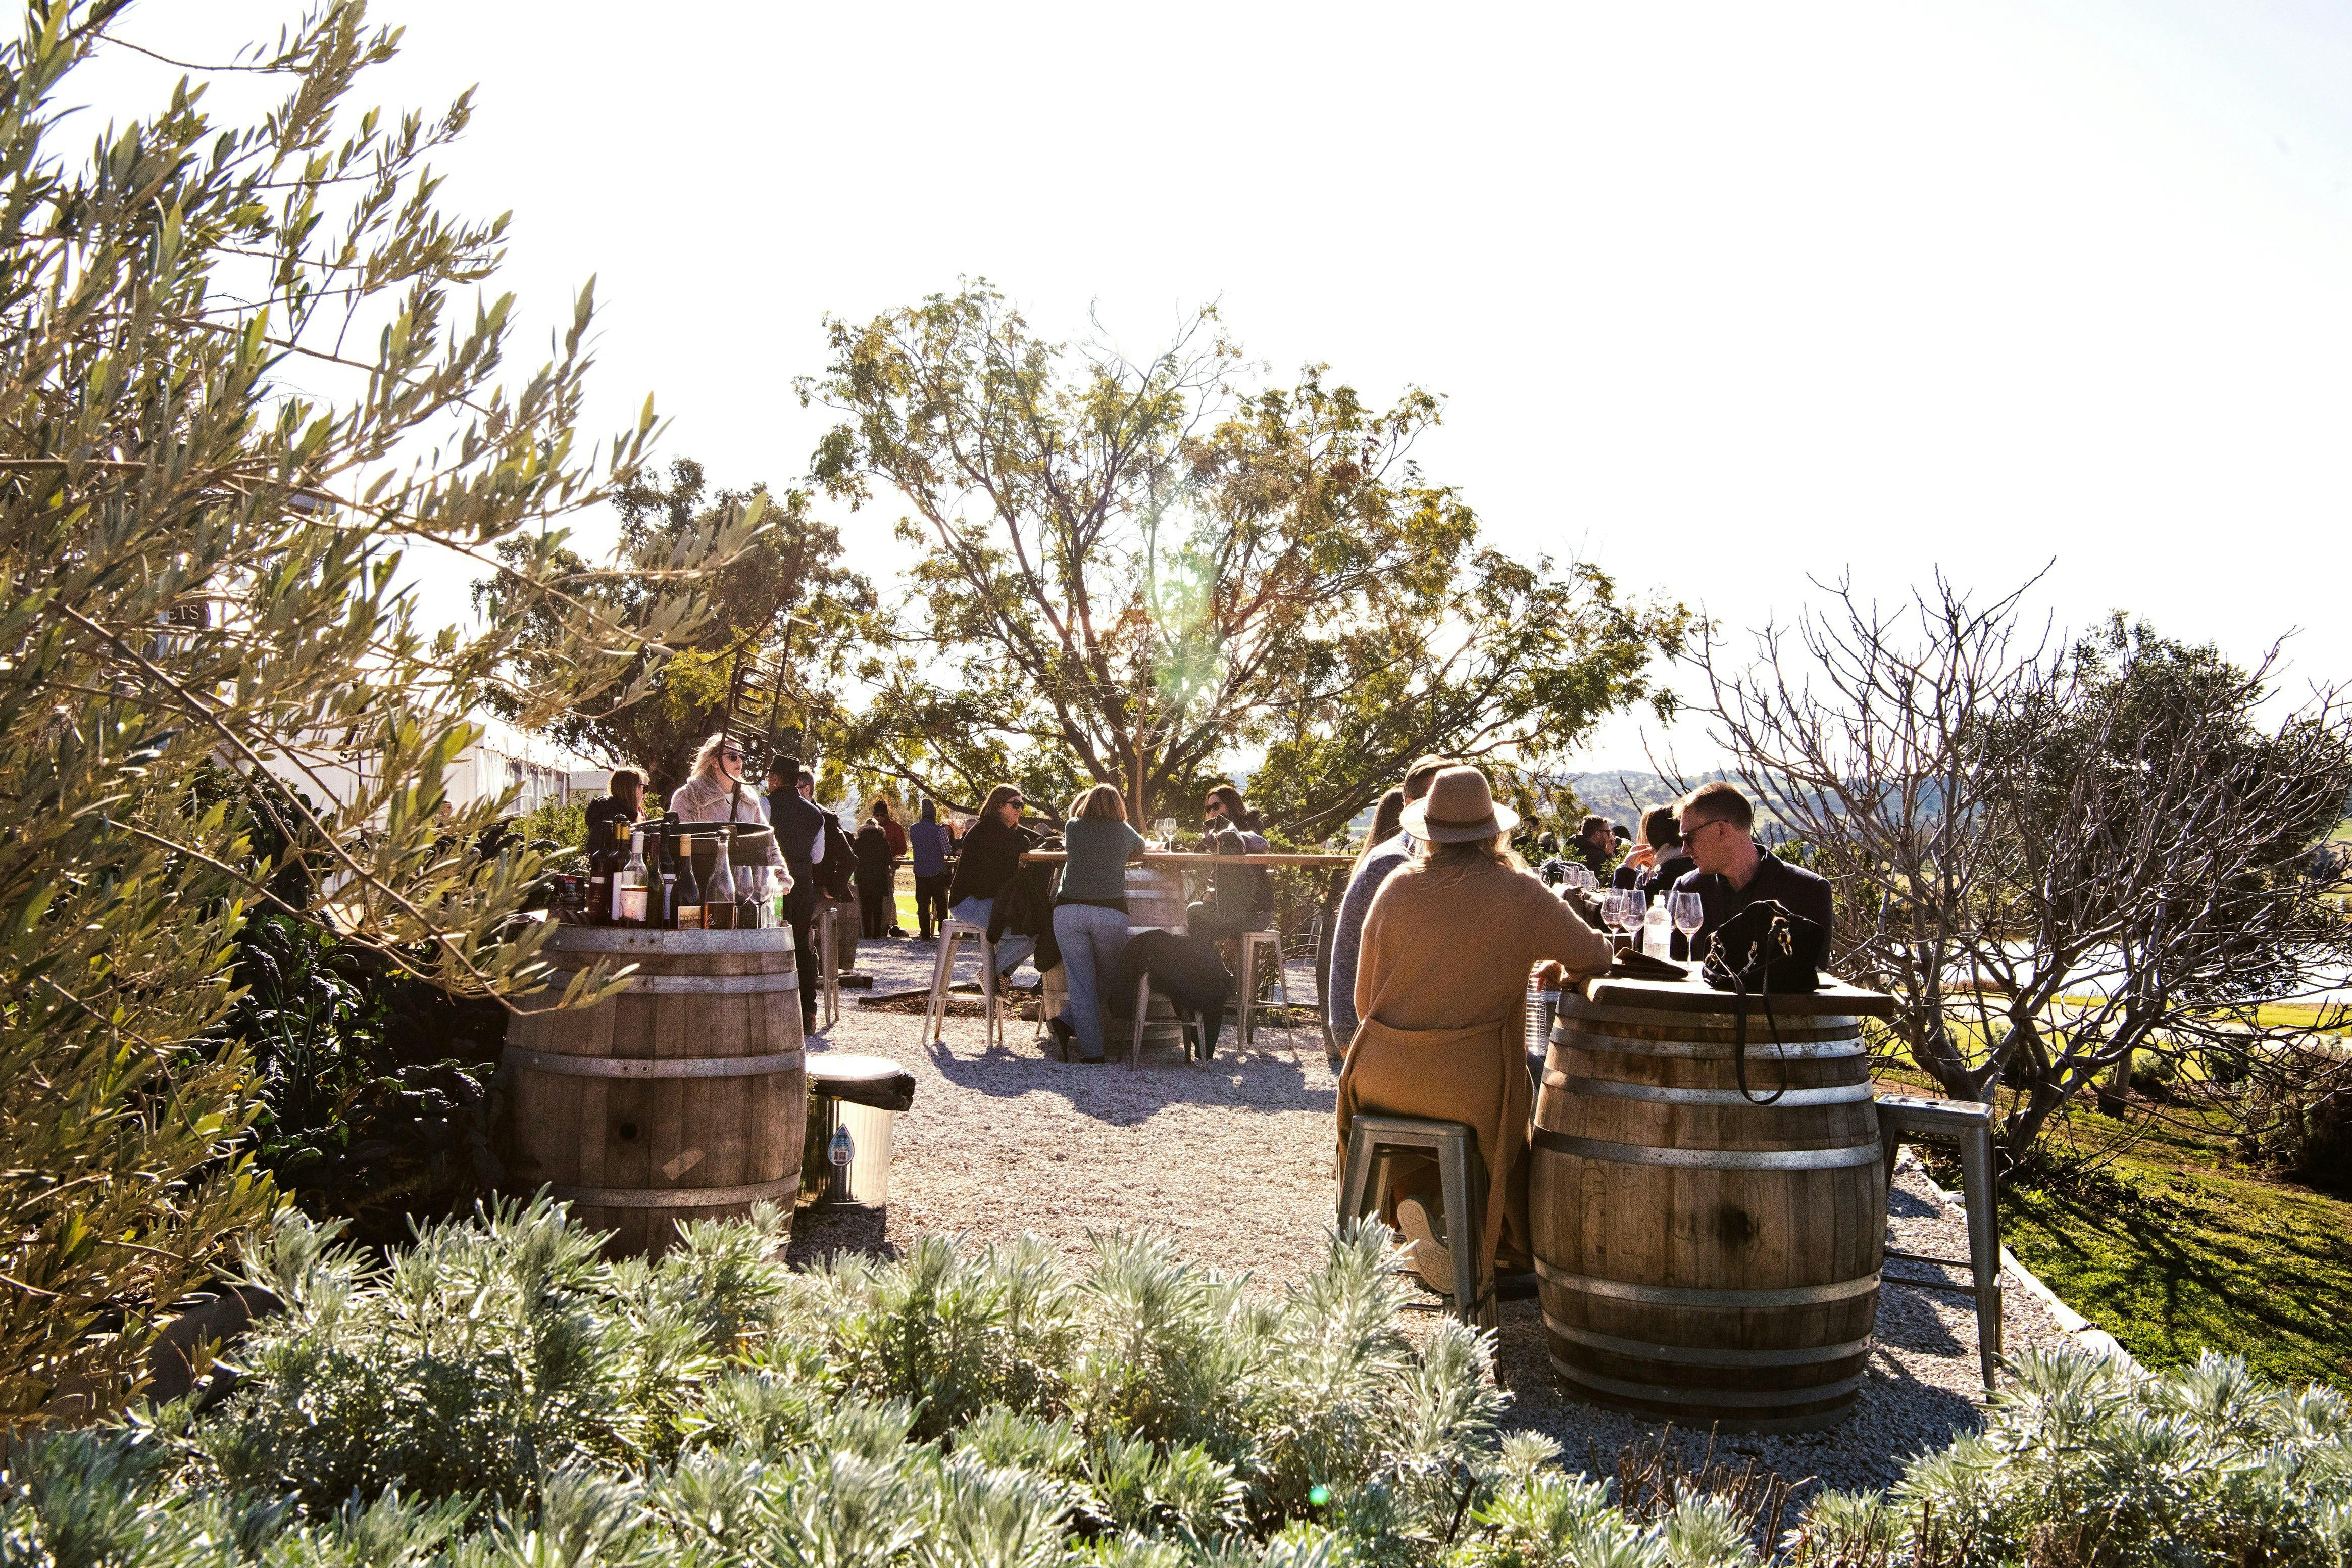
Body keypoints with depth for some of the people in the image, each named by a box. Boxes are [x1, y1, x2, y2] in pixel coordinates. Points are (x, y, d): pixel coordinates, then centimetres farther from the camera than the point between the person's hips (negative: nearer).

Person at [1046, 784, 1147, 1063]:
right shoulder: (1124, 832, 10)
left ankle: (1092, 1051, -3)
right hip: (1111, 911, -1)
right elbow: (1140, 850, 32)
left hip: (1069, 911, 1)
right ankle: (1067, 1022, 4)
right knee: (1108, 978, 15)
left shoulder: (1073, 827, 11)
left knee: (1081, 982, 2)